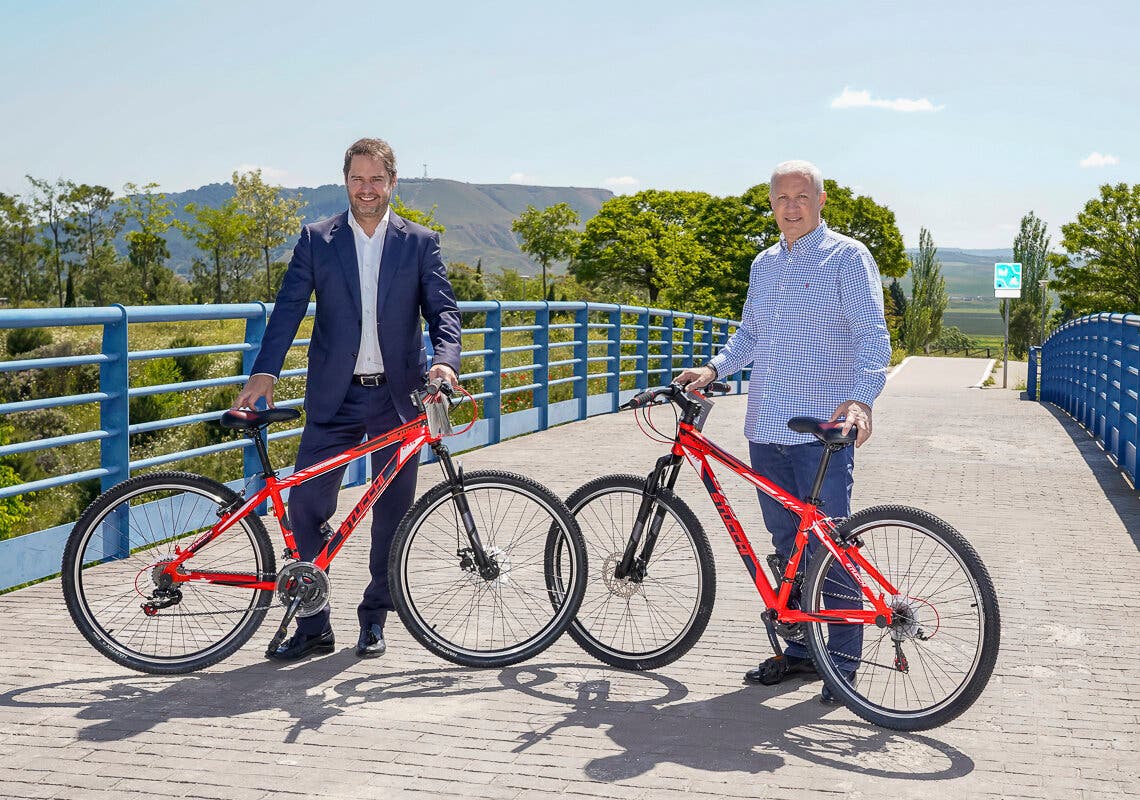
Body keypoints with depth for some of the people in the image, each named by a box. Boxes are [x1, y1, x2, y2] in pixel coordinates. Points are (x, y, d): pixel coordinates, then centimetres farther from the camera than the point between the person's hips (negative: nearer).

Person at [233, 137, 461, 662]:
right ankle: (313, 626, 9)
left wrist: (445, 360, -21)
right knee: (305, 503, -4)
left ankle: (374, 619, 22)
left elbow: (442, 308, -1)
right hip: (334, 397, 0)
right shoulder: (317, 240, 5)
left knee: (393, 512, 6)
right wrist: (265, 372, -15)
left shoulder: (420, 242, 5)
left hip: (397, 397, 0)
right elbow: (290, 307, -2)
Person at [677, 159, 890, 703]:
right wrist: (715, 368, 5)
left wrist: (860, 398, -28)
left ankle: (842, 660, 7)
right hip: (766, 428, 7)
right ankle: (800, 648, 24)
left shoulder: (847, 257, -3)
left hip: (824, 431, -6)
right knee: (786, 545, 12)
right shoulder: (764, 264, 17)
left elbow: (872, 334, -12)